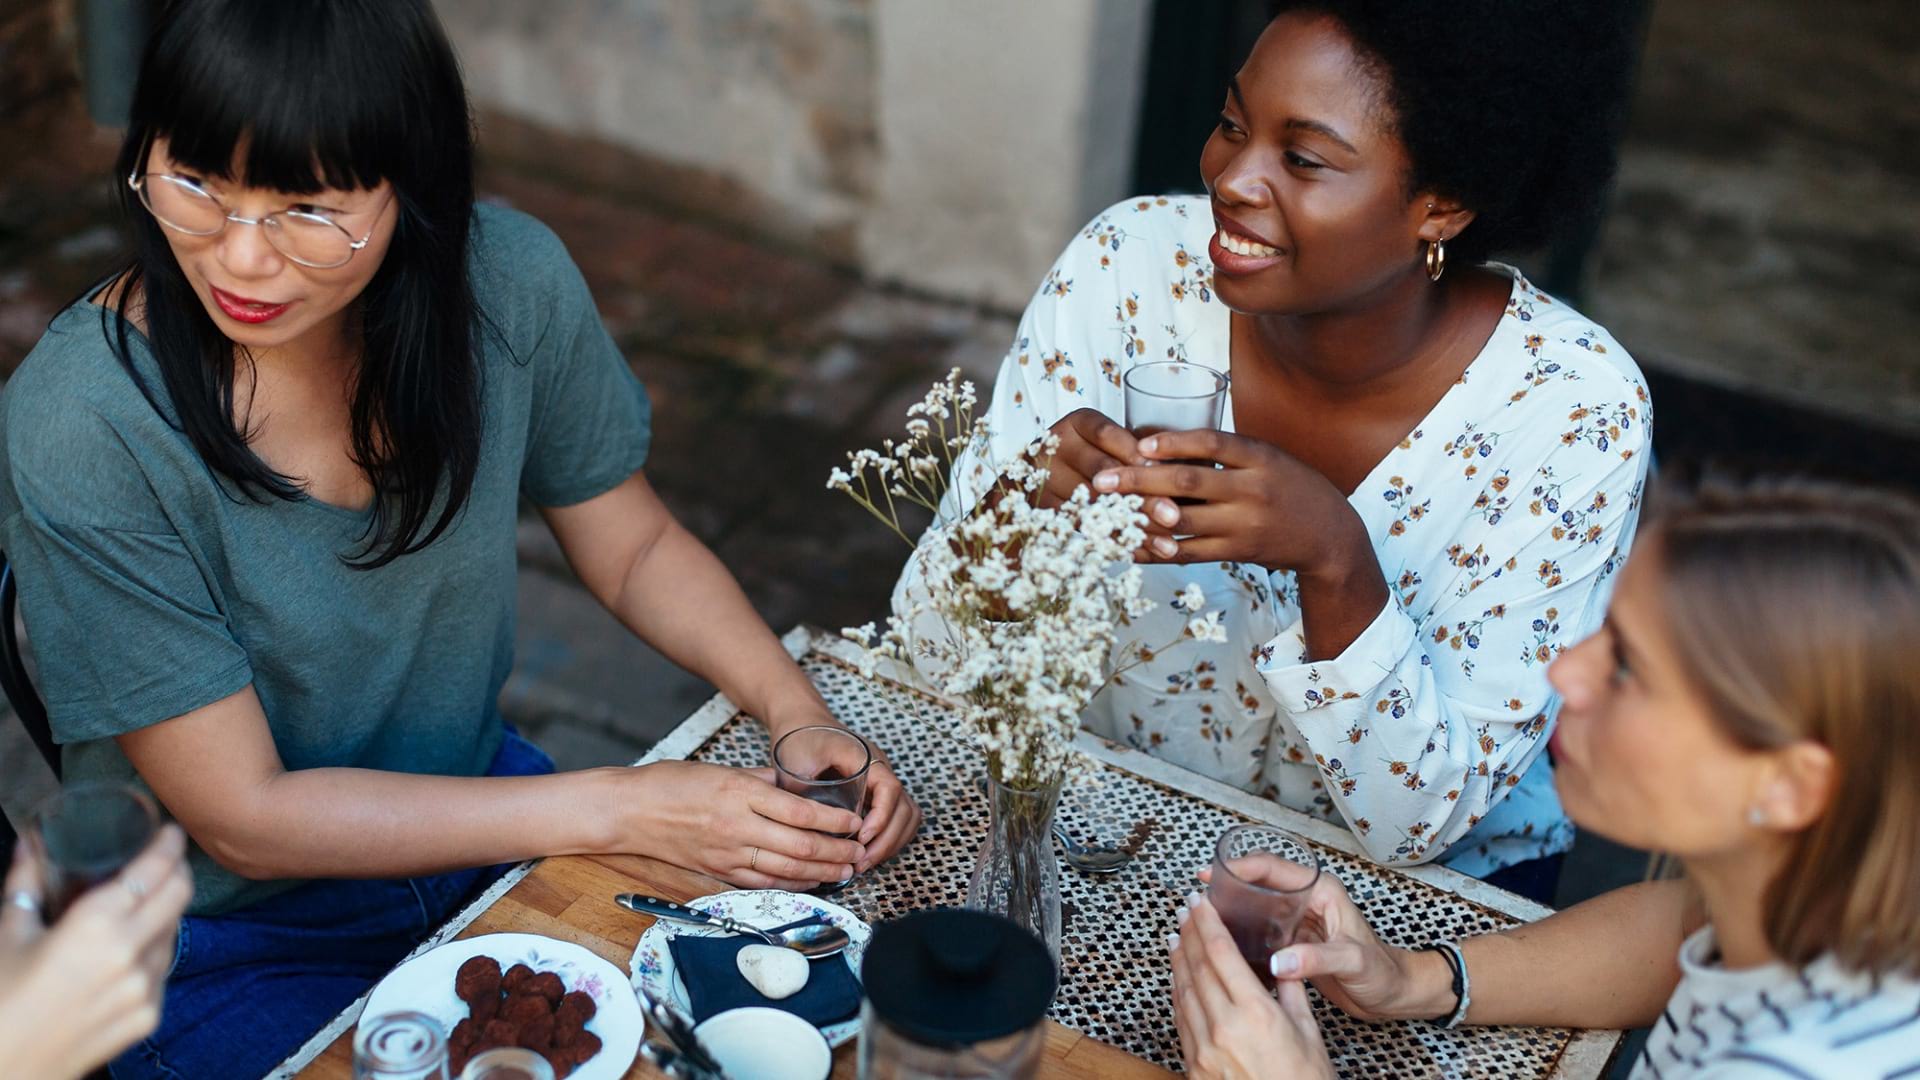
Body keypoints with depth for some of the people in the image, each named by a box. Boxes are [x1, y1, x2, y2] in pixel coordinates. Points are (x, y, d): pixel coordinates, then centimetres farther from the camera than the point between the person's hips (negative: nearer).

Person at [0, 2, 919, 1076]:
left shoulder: (508, 281, -15)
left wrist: (802, 718, -16)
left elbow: (637, 548, 1)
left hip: (476, 810, 4)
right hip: (231, 949, -4)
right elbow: (243, 816, -22)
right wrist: (625, 808, -25)